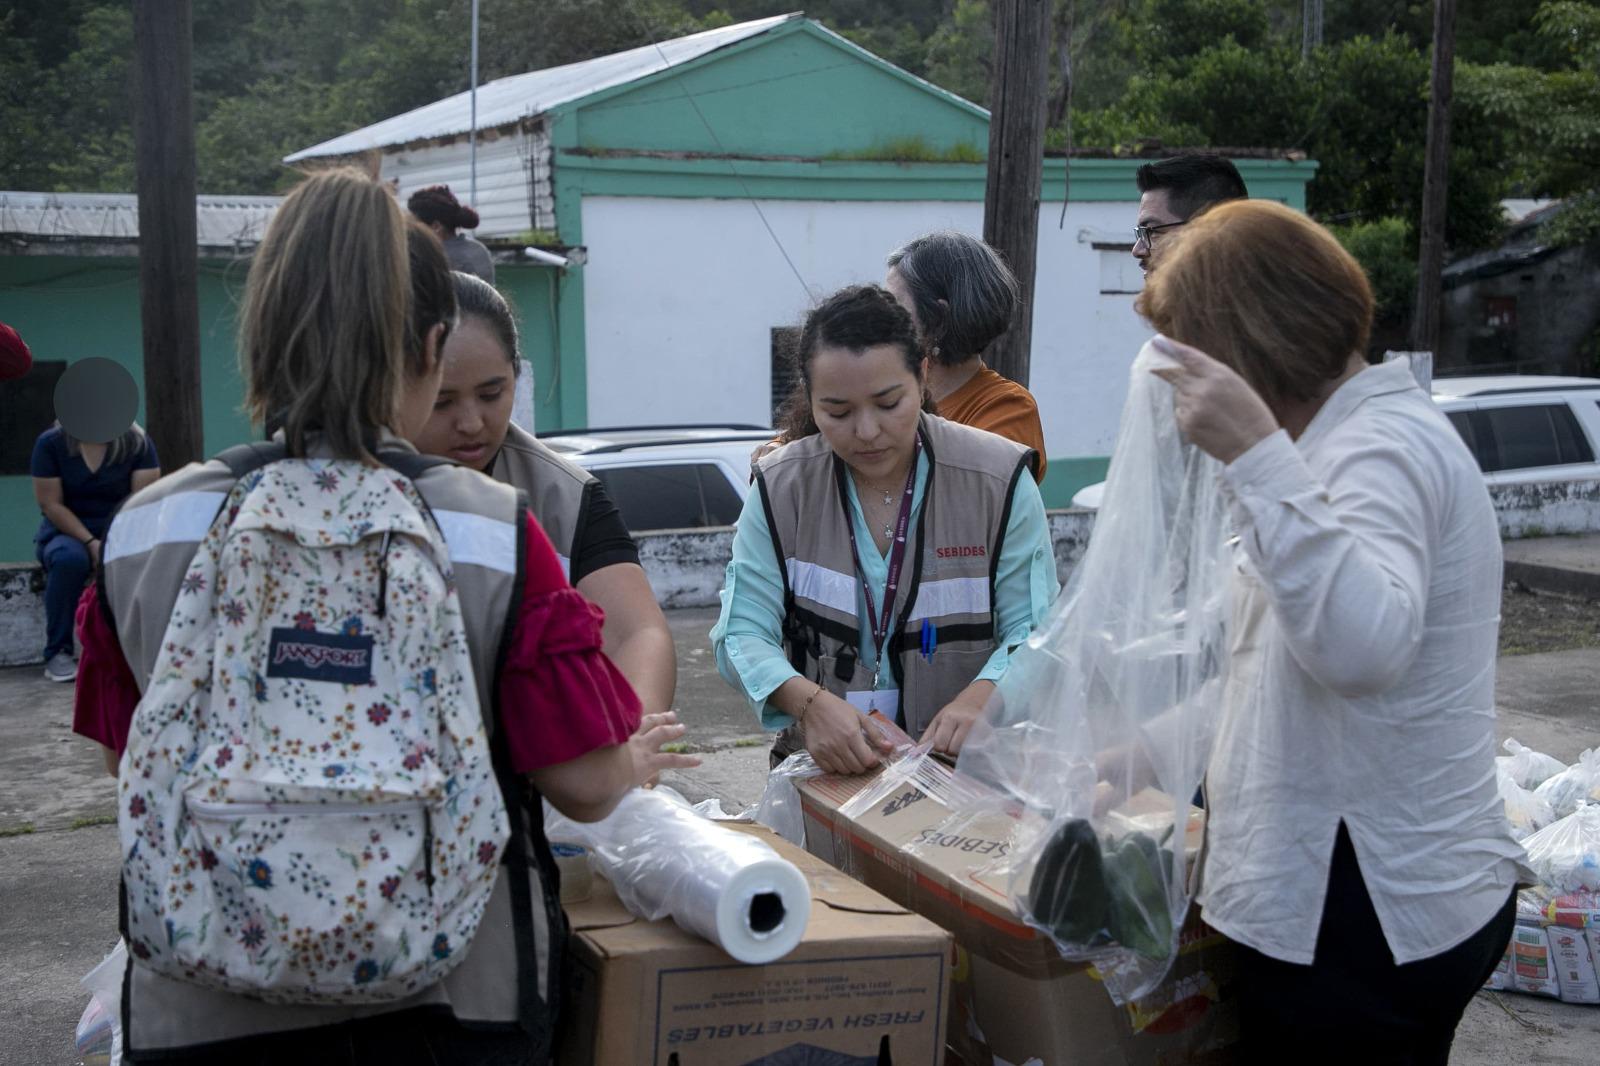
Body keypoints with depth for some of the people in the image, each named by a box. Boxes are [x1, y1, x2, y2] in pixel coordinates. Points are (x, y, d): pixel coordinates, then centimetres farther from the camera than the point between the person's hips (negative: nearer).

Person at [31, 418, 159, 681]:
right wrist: (91, 543, -20)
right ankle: (58, 653, -24)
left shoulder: (138, 443, -2)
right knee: (69, 557, -37)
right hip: (67, 531, -1)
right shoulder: (50, 443, -4)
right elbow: (51, 504, -8)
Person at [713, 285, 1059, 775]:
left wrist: (981, 697, -24)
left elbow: (1032, 629, -2)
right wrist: (810, 702, -22)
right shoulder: (781, 487, 2)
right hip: (823, 770, 1)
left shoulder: (999, 478, -1)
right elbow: (742, 633, -2)